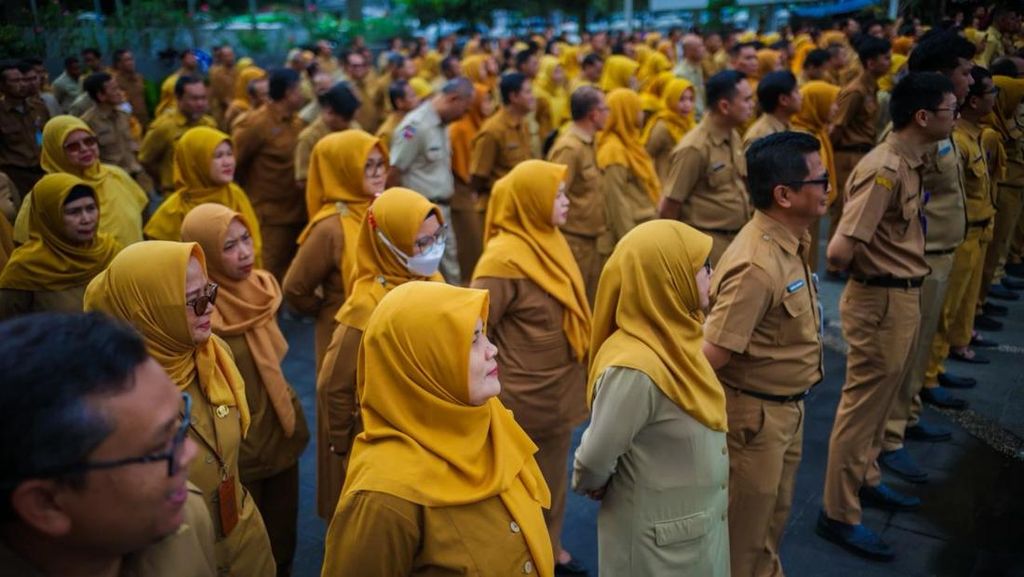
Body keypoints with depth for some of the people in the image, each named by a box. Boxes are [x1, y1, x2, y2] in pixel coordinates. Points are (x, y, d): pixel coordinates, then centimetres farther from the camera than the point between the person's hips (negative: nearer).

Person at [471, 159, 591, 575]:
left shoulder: (549, 242, 2)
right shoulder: (505, 259, -23)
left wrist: (575, 374, 16)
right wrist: (496, 389, -13)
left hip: (560, 389, 8)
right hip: (525, 398, -8)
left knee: (554, 476, 23)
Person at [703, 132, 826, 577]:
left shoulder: (791, 242, 0)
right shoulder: (757, 265, -30)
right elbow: (711, 355, -29)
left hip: (787, 407, 9)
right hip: (755, 415, -9)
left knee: (773, 516, 28)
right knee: (743, 532, 13)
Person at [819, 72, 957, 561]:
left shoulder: (908, 162, 8)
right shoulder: (885, 170, -22)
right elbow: (840, 250, -30)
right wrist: (866, 269, -8)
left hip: (903, 296, 9)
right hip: (881, 301, -9)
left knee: (879, 400, 22)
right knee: (863, 404, 1)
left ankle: (866, 481, 39)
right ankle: (838, 513, 14)